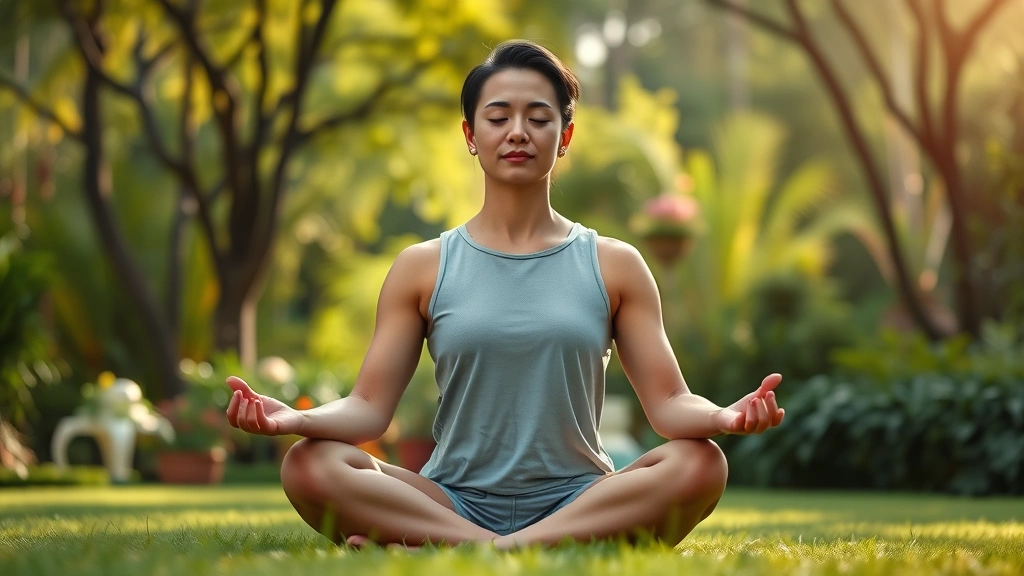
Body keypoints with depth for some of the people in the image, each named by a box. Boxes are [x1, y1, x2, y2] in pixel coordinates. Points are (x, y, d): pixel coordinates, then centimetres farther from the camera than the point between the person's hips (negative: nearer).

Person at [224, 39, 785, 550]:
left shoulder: (613, 265, 9)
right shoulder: (422, 268, 9)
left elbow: (668, 403, 2)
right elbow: (368, 406, 2)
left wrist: (723, 417, -22)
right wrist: (295, 418, -21)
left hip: (579, 505, 1)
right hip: (452, 502, 0)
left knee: (700, 464, -31)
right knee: (309, 465, -26)